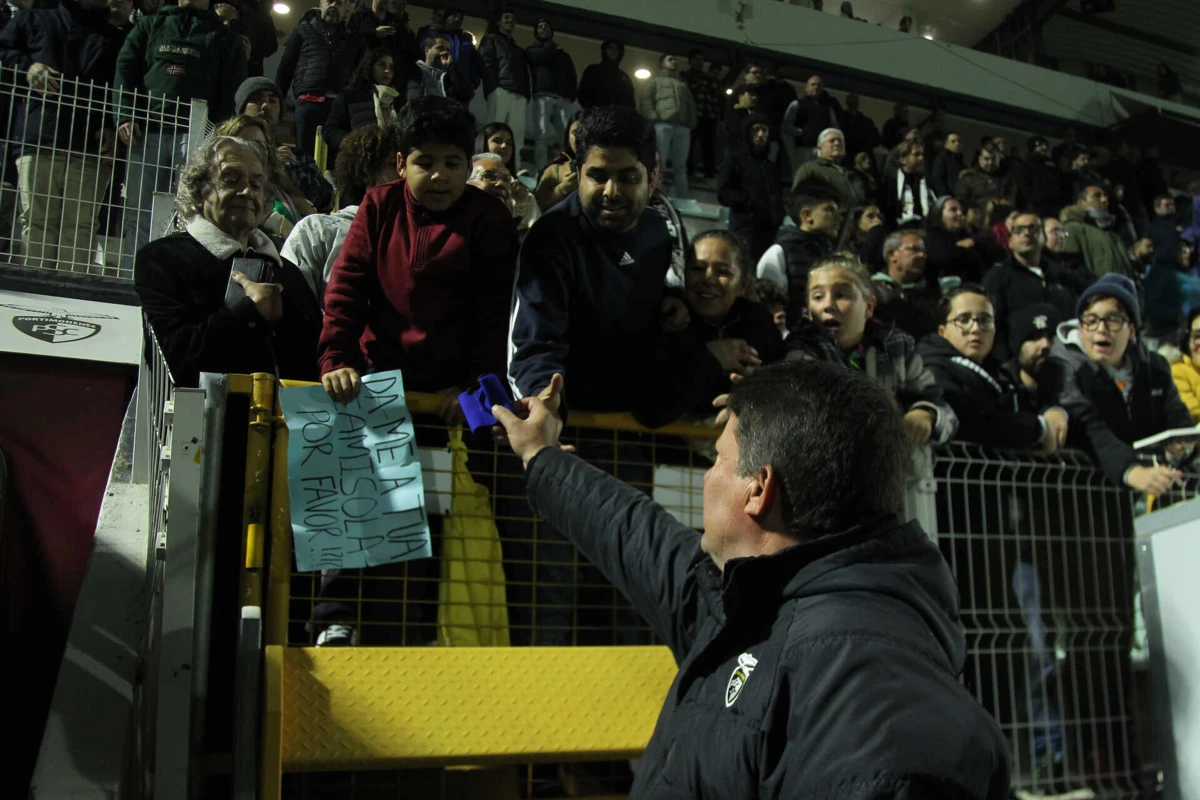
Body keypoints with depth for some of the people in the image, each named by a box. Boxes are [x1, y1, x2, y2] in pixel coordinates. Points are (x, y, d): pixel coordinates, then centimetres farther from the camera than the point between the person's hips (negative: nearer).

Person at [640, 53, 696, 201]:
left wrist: (691, 124, 6)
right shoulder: (655, 81, 20)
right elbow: (646, 100, 6)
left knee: (680, 165, -1)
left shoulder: (683, 85, 32)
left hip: (682, 127, 4)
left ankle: (684, 199, -5)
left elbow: (691, 105, 23)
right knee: (658, 163, -11)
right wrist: (654, 119, -10)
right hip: (662, 125, -4)